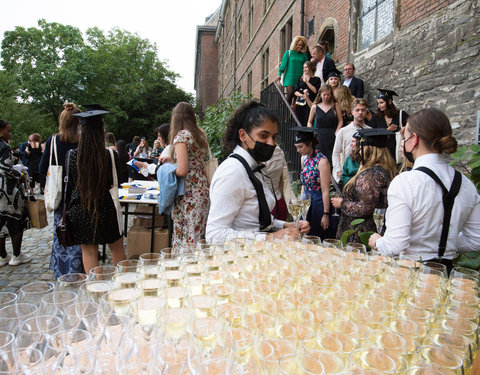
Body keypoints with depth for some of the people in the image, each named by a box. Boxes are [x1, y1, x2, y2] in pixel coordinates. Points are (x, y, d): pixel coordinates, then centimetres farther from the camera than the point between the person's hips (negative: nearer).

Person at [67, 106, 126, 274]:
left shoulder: (73, 155, -8)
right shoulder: (110, 155, -14)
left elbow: (69, 185, 0)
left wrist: (69, 209, 10)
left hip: (79, 211, 1)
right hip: (105, 210, -1)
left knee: (88, 252, 10)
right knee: (117, 248, 15)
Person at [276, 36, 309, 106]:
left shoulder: (304, 55, 11)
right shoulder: (288, 53, 6)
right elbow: (283, 64, 4)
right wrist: (279, 74, -2)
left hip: (300, 78, 2)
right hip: (290, 77, -2)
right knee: (290, 92, -16)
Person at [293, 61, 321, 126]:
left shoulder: (316, 79, 7)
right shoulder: (300, 79, 18)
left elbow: (315, 91, -8)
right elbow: (296, 92, 12)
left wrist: (307, 82, -5)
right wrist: (301, 95, -9)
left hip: (310, 104, -4)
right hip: (300, 104, 4)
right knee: (300, 124, 0)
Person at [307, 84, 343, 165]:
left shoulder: (336, 105, 5)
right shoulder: (315, 107, 7)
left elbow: (340, 121, 3)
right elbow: (310, 122, 16)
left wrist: (336, 132, -10)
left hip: (332, 138, -1)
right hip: (319, 138, 1)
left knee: (332, 160, -4)